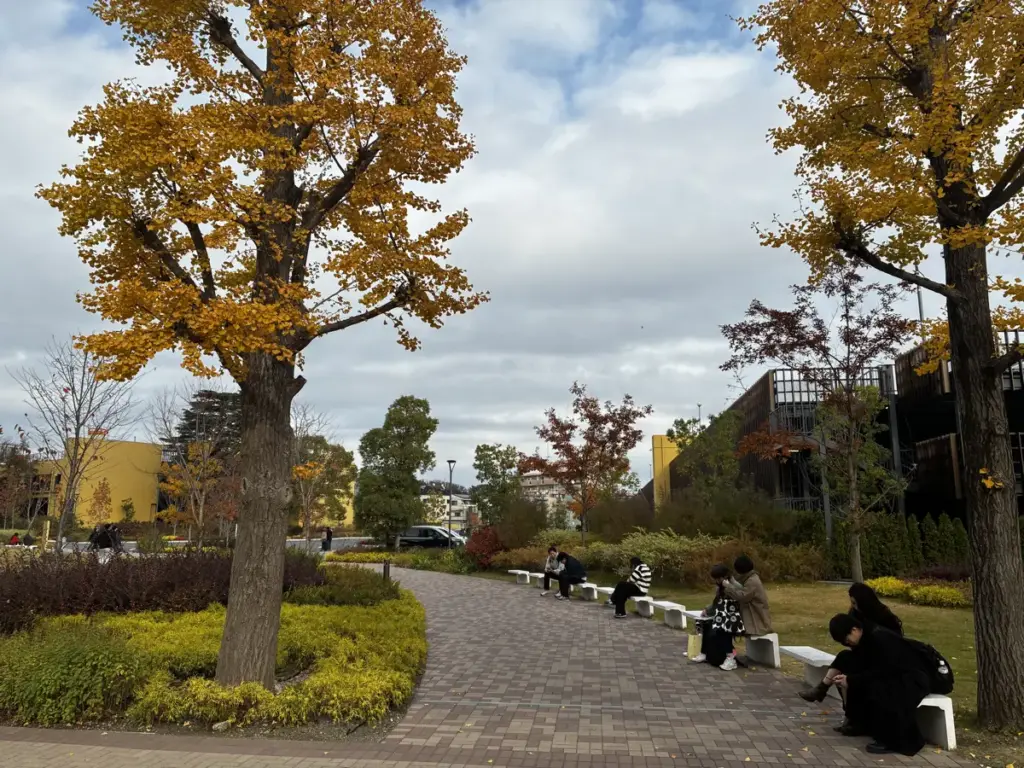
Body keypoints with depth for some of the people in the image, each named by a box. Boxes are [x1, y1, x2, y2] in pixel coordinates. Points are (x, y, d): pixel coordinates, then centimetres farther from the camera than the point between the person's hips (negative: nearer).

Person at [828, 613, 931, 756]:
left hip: (914, 678, -10)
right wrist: (847, 677, -12)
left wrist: (851, 680, -25)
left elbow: (882, 671, -29)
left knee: (877, 689, -33)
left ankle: (893, 740, -22)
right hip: (893, 675, 10)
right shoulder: (865, 638, 2)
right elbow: (866, 668, 6)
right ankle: (863, 725, 6)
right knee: (858, 683, -3)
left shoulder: (879, 638, -27)